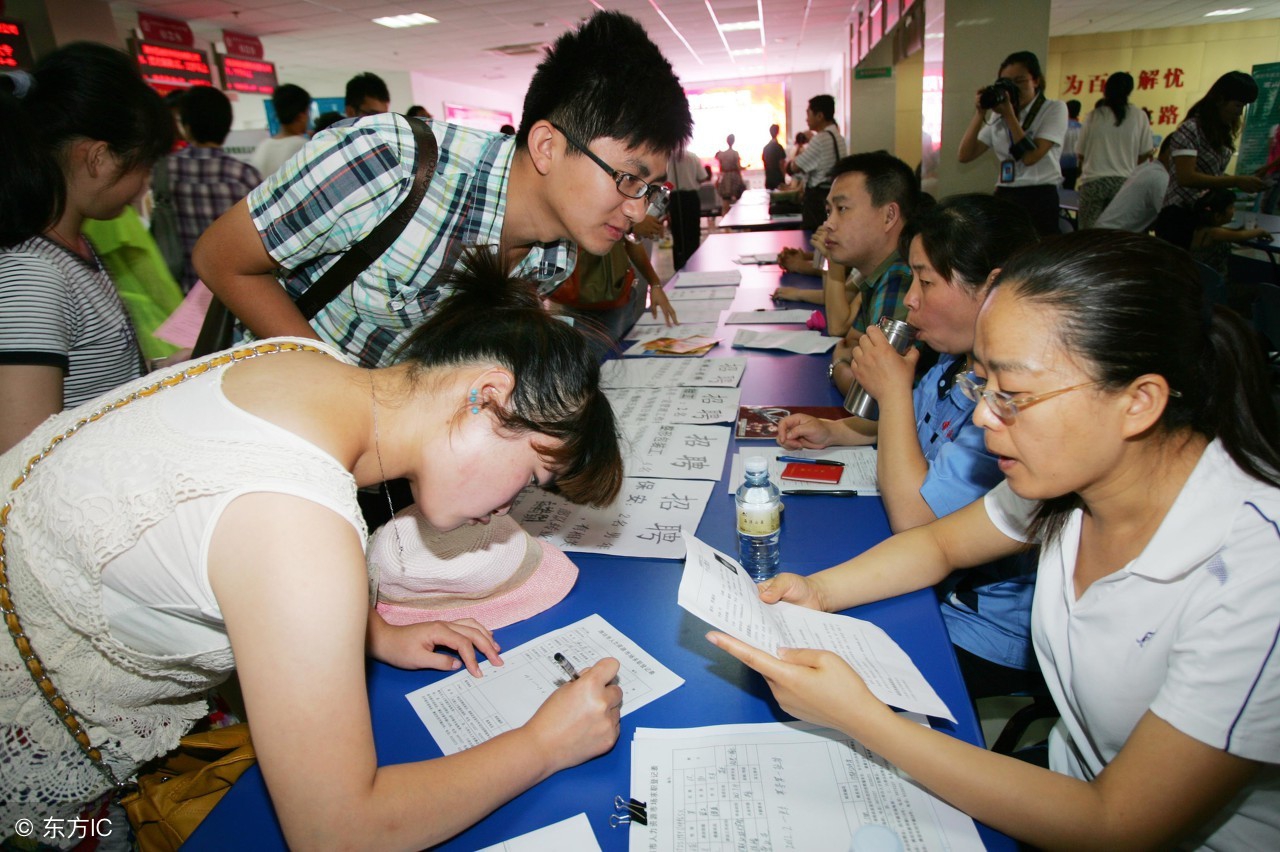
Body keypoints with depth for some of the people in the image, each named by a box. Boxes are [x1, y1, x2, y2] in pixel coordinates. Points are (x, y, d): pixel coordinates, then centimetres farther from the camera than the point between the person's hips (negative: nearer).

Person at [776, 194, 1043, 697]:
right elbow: (914, 426, 21)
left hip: (986, 641, -8)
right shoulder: (960, 364, -1)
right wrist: (832, 431, 4)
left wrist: (893, 389, -21)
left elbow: (913, 519, -29)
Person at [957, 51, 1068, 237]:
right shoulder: (999, 117, 12)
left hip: (1038, 200, -4)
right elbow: (965, 156, 2)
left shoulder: (1054, 109, 0)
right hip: (1003, 198, 4)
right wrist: (979, 114, -6)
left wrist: (1009, 114, -12)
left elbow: (1030, 157, -14)